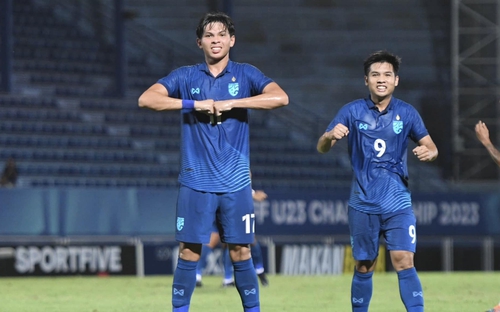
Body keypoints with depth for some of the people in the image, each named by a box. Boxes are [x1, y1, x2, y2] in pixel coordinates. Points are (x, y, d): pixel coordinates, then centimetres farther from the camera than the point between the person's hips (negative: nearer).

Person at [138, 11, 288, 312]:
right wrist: (195, 104, -15)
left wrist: (232, 103, -17)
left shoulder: (245, 74, 4)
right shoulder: (186, 76, 5)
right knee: (189, 254, 0)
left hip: (235, 183, 0)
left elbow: (280, 97, -12)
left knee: (241, 253, 2)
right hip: (196, 182, 0)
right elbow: (146, 99, -8)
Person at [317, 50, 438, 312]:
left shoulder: (406, 113, 2)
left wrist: (428, 152, -16)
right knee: (363, 267, 7)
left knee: (403, 262, -14)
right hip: (363, 204, 0)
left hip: (397, 204, 0)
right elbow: (321, 148, -4)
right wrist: (330, 136, -28)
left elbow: (431, 147, 9)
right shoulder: (352, 111, -1)